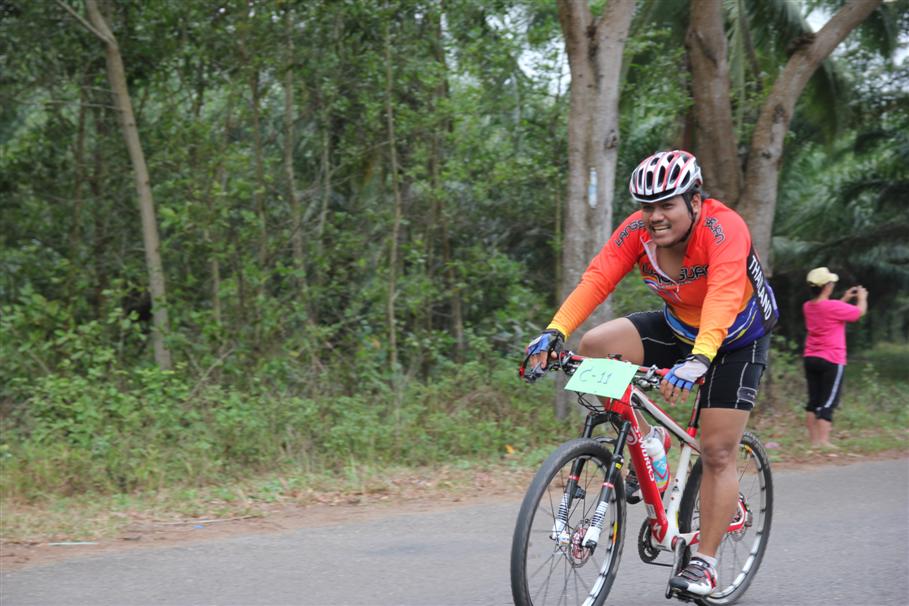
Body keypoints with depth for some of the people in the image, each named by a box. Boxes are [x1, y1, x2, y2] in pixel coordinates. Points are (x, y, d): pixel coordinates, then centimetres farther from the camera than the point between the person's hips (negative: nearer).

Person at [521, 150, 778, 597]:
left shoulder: (724, 229, -33)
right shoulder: (637, 230, -18)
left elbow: (722, 298, -48)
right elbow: (596, 280, -28)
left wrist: (698, 359, -64)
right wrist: (554, 332, -43)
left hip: (735, 339, -4)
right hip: (677, 327, 5)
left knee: (717, 452, -9)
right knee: (594, 345, -20)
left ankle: (704, 564, 3)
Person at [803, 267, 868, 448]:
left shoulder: (808, 307, 6)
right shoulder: (834, 307, -15)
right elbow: (860, 312, -2)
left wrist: (845, 299, 27)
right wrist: (862, 298, 18)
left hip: (811, 359, 7)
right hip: (832, 361, -7)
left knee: (813, 402, 10)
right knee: (828, 402, -5)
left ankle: (814, 440, 10)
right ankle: (824, 441, -12)